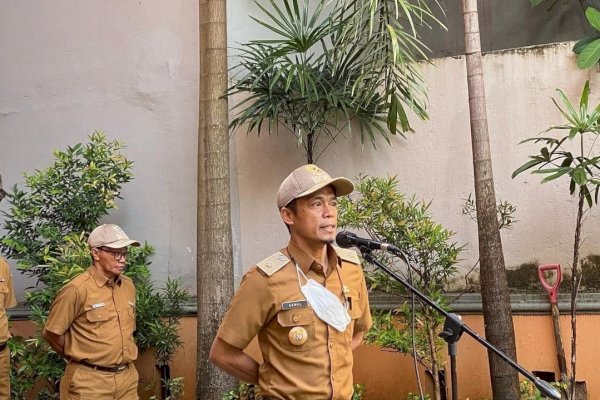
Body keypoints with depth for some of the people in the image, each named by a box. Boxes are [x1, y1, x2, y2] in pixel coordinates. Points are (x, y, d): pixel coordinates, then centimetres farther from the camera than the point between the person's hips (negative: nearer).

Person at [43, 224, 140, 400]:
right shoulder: (77, 289, -15)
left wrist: (120, 357, 13)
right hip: (90, 381, -5)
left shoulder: (128, 285, 4)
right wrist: (79, 358, 3)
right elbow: (52, 333, -8)